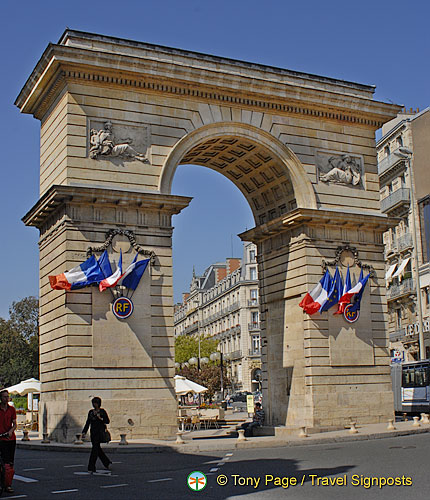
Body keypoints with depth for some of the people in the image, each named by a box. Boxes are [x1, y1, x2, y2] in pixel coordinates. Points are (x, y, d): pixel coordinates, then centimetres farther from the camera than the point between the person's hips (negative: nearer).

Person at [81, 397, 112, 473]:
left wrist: (101, 419, -18)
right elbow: (88, 423, 13)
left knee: (95, 448, -11)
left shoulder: (102, 411, -3)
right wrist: (84, 432, 7)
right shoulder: (91, 412, 12)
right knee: (97, 448, 11)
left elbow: (107, 421, -2)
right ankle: (107, 463, 28)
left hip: (100, 432, -6)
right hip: (93, 432, 6)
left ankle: (91, 467, -10)